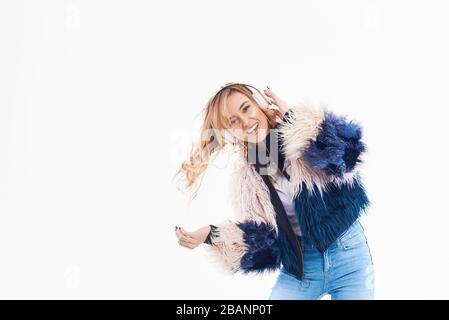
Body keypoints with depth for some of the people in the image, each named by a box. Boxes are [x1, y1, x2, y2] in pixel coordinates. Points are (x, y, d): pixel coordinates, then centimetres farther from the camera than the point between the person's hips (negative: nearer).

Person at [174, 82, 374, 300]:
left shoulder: (308, 126, -7)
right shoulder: (245, 177, 0)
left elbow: (346, 153, -25)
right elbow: (260, 235, -2)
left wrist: (291, 117, -21)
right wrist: (212, 235, -15)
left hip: (348, 253, -2)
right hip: (300, 265, 2)